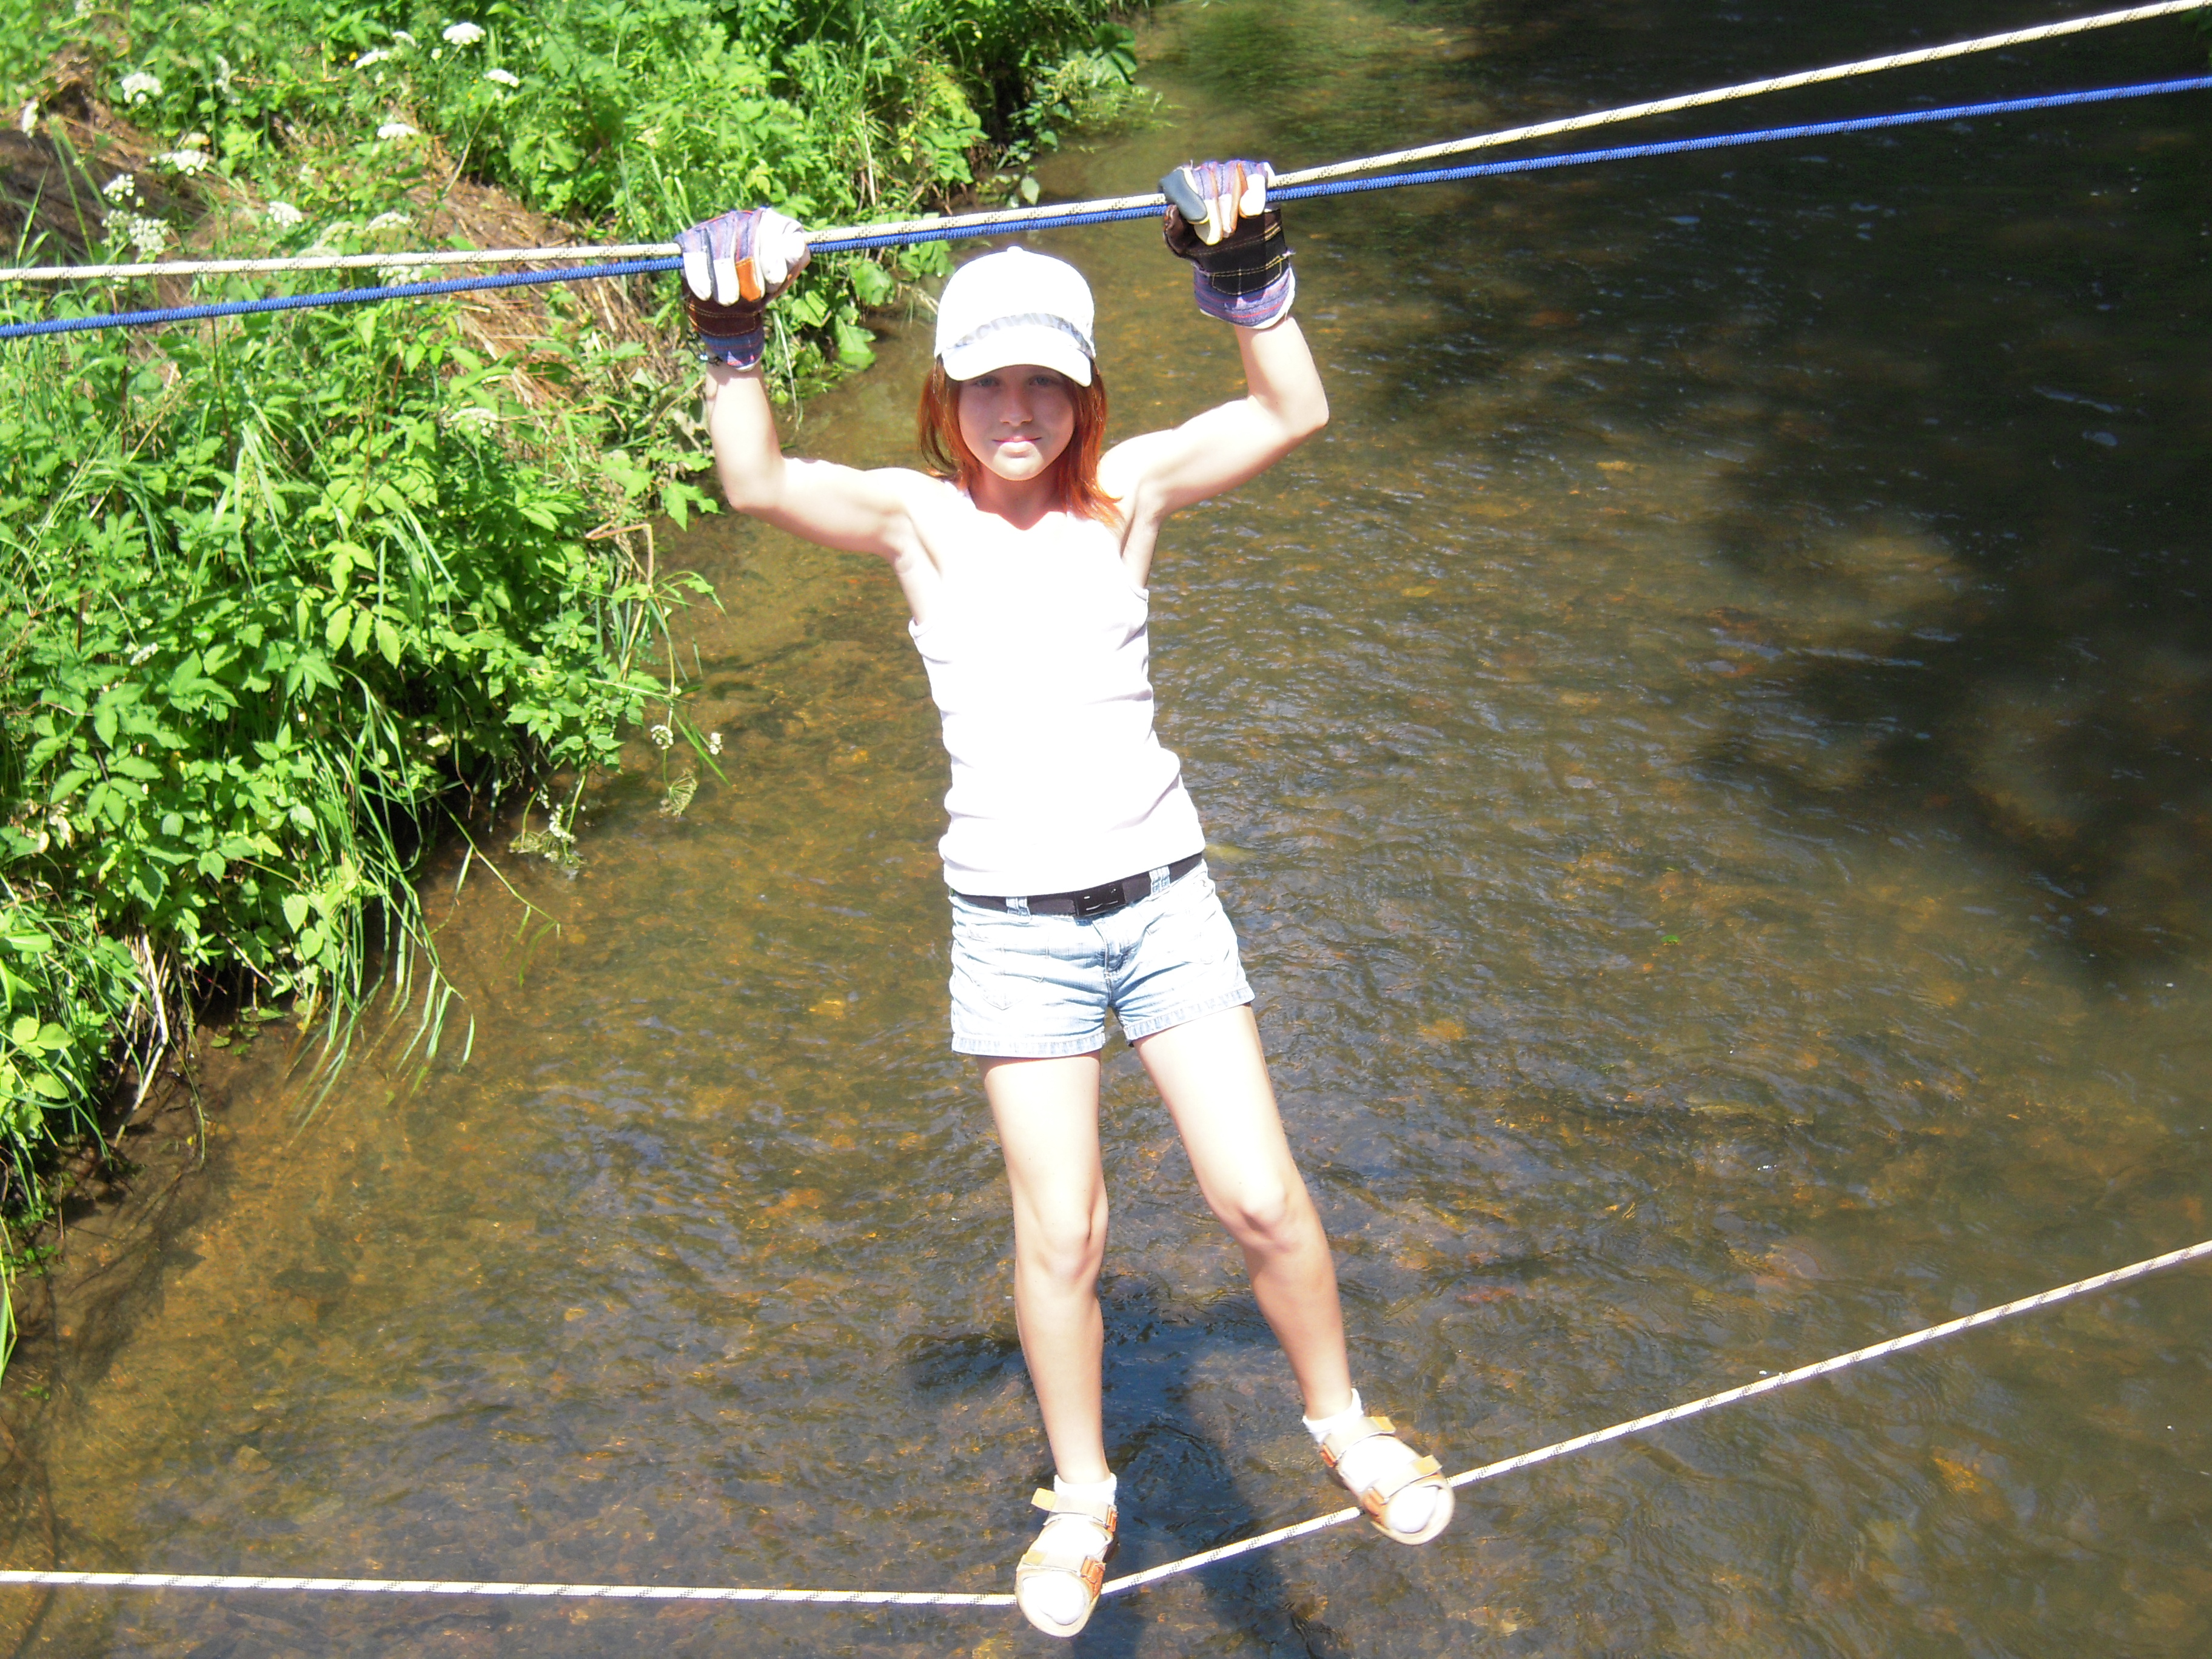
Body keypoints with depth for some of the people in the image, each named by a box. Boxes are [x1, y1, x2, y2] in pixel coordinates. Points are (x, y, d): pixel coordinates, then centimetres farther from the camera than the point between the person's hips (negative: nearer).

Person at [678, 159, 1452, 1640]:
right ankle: (1082, 1499, 28)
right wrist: (735, 349, -28)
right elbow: (759, 482, -15)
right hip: (1015, 923, 0)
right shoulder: (919, 518, 0)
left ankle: (1345, 1422, 28)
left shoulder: (1127, 493, 2)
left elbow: (1294, 415, -9)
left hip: (1161, 894, 1)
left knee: (1261, 1198, 0)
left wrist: (1252, 283, -21)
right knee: (1059, 1239, 4)